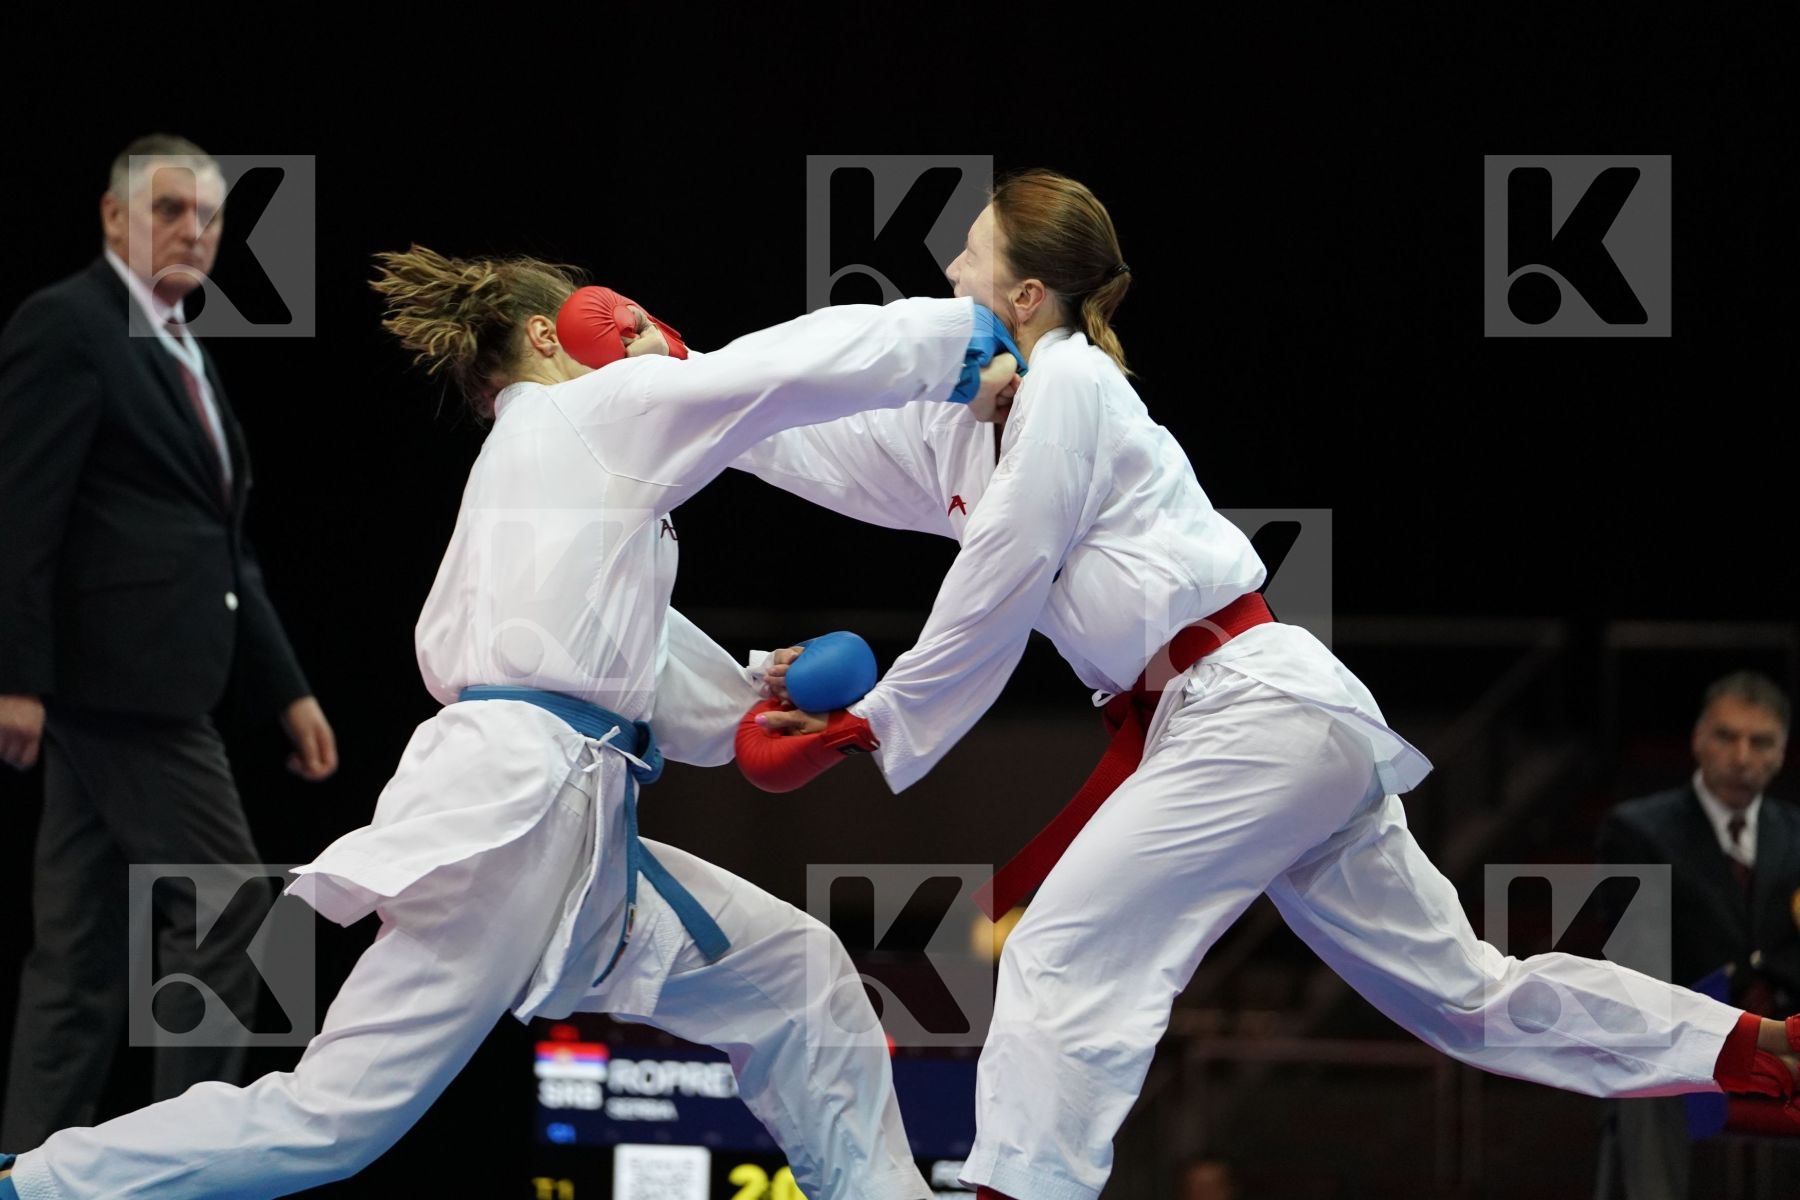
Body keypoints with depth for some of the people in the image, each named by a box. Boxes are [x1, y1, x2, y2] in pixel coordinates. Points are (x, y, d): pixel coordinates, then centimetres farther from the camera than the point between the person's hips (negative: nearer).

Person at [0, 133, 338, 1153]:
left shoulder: (183, 352, 21)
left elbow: (221, 547, 22)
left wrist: (288, 692, 16)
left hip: (135, 687, 9)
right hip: (120, 675, -9)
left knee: (86, 954, 7)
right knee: (227, 913, -9)